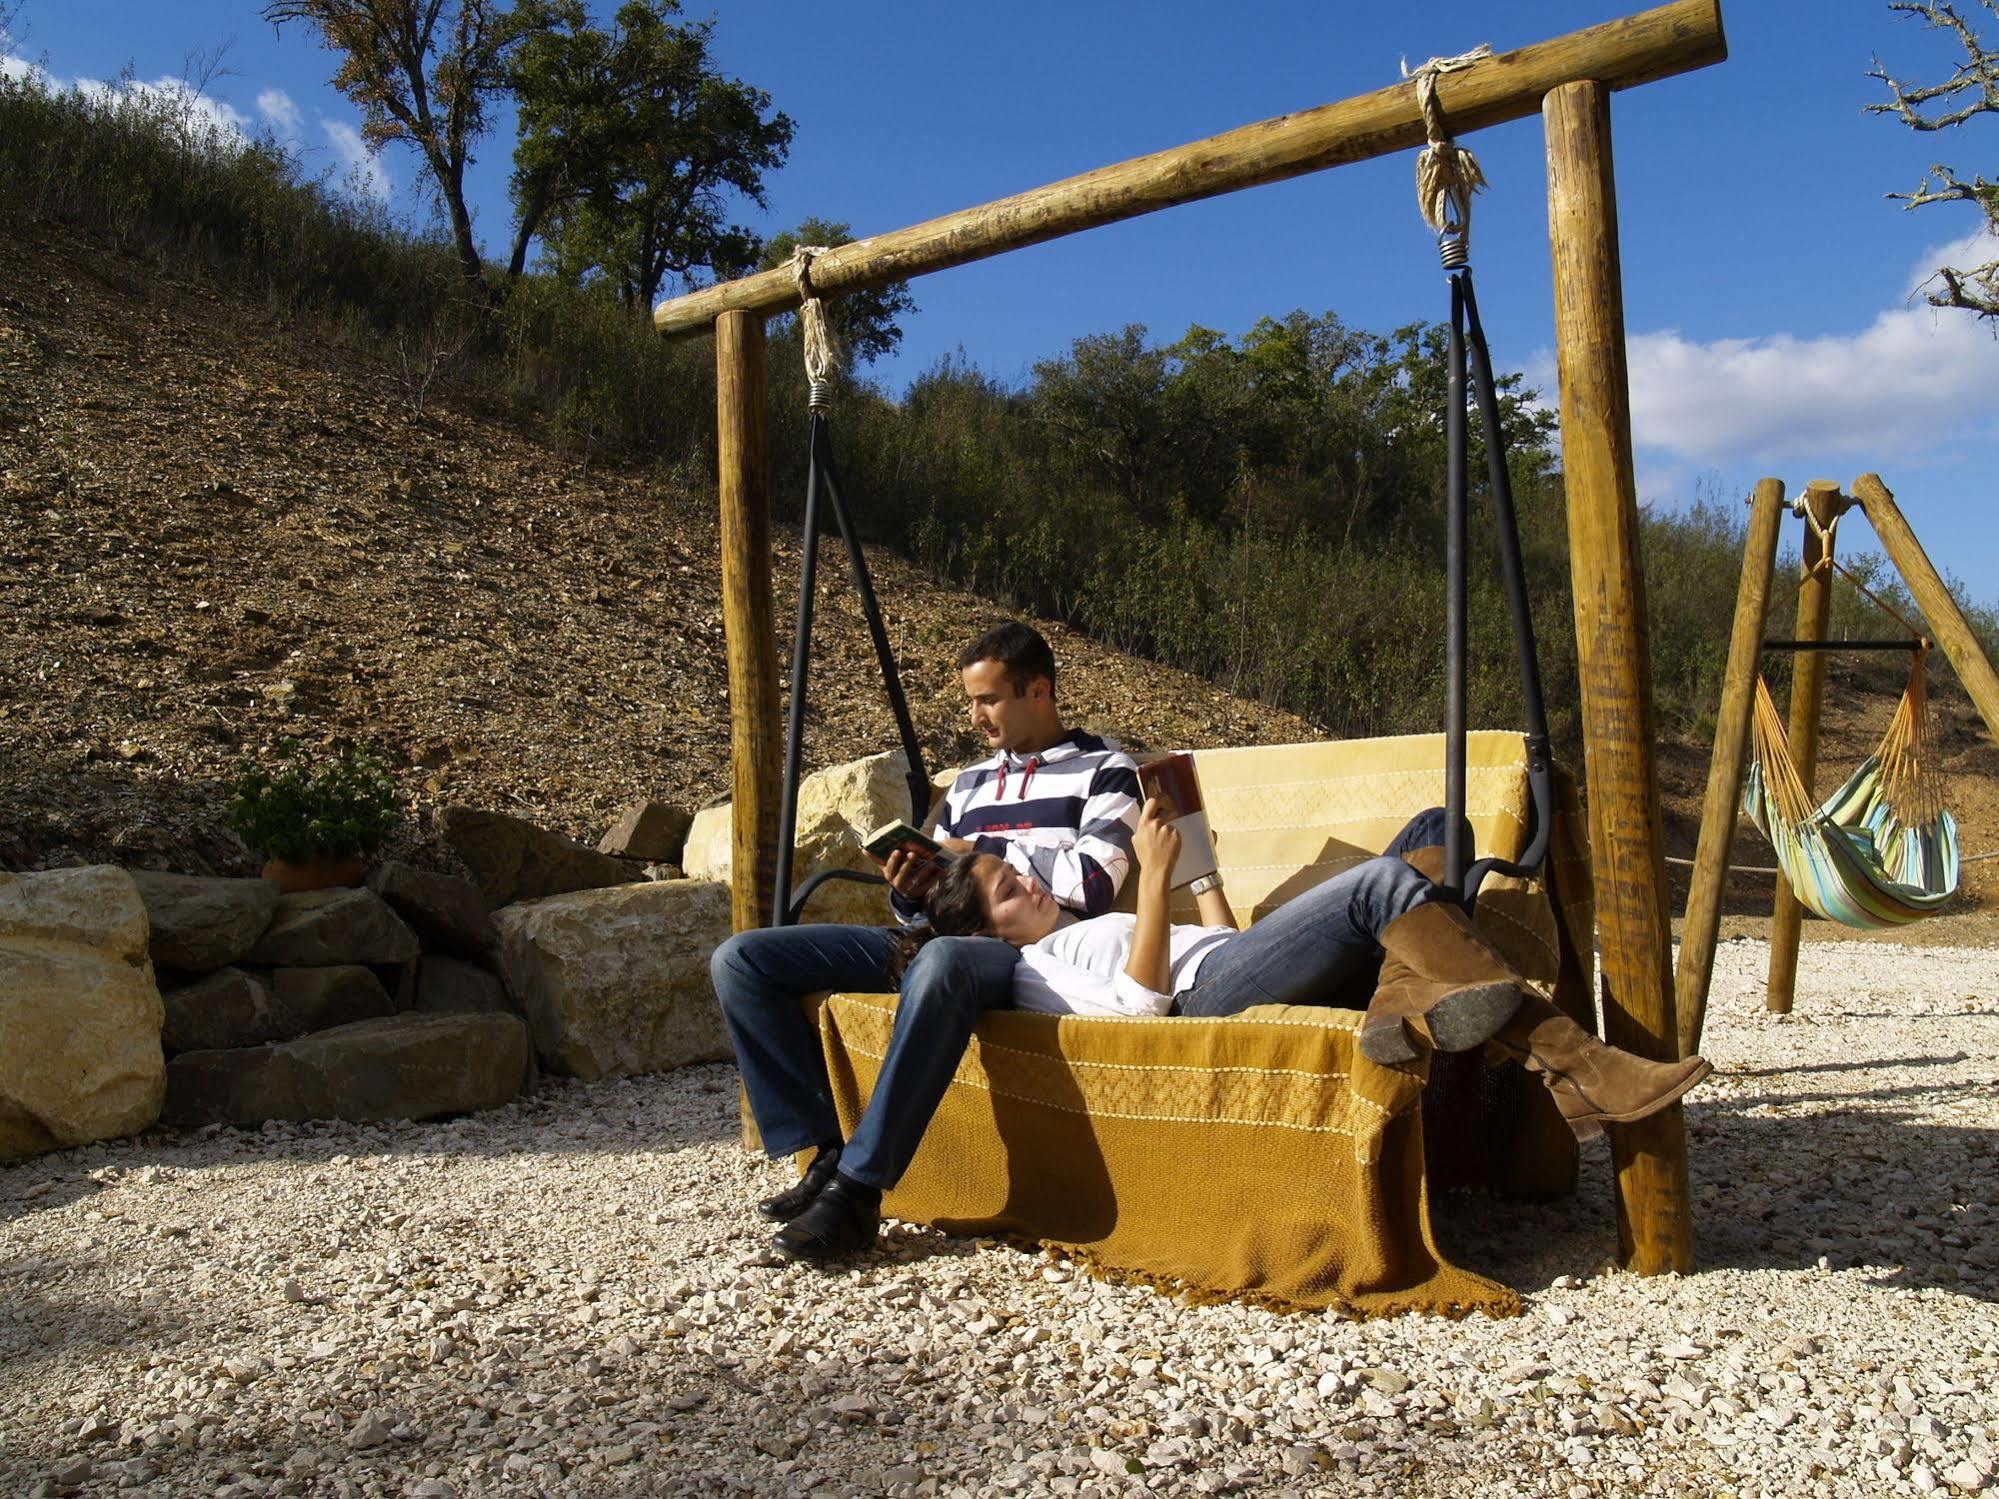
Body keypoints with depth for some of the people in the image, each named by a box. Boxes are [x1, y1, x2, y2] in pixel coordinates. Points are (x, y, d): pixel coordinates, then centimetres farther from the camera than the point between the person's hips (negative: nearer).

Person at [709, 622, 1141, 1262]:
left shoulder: (1104, 771, 8)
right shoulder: (970, 783, 26)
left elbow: (1093, 883, -10)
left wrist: (984, 852, -3)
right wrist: (910, 896, 1)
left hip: (1021, 948, -7)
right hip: (934, 940, 7)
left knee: (941, 960, -45)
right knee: (738, 959, -7)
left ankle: (857, 1188, -35)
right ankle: (828, 1153, -15)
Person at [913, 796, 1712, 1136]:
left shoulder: (1086, 928, 36)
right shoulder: (1028, 969, 9)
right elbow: (1142, 998, -10)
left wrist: (1197, 859, 33)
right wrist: (1153, 873, -11)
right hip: (1210, 993, -9)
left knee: (1434, 829, -3)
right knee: (1386, 882, -30)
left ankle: (1411, 999, -29)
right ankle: (1572, 1064, -32)